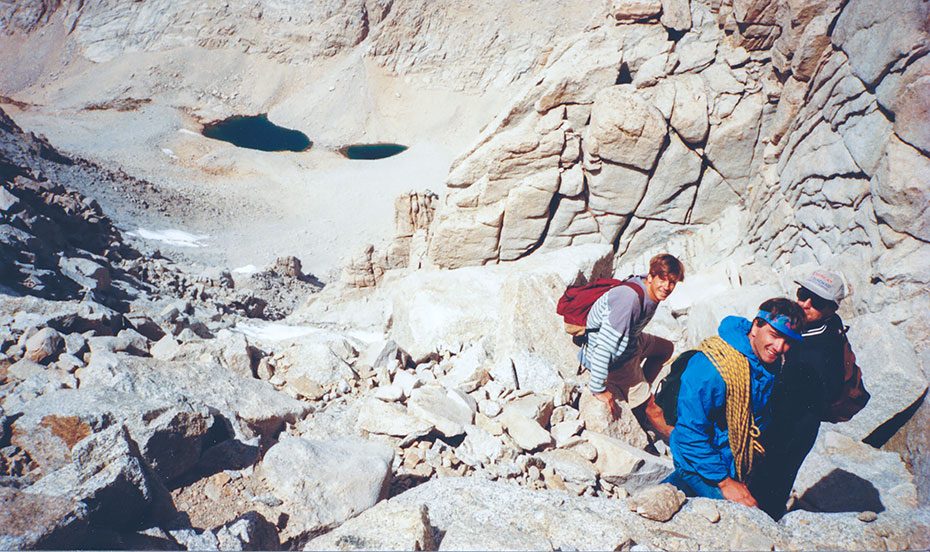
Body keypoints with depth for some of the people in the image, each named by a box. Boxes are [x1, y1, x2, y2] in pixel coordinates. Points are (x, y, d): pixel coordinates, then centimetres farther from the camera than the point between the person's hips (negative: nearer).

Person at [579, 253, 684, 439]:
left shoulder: (651, 292, -7)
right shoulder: (630, 298, -35)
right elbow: (604, 344, -36)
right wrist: (598, 389, -31)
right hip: (613, 359, -9)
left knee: (666, 348, 28)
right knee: (651, 409, 0)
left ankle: (640, 390, 25)